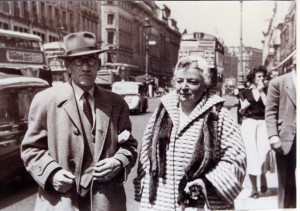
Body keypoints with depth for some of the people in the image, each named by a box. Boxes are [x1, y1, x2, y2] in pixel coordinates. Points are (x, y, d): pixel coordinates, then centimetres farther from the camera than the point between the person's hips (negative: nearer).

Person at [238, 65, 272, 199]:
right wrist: (243, 107, -4)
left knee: (264, 150, -21)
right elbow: (241, 112, 17)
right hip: (248, 122, 0)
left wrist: (261, 91, -2)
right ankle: (254, 188, -2)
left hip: (263, 122, 0)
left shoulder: (266, 91, 13)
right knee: (251, 152, -10)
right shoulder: (245, 93, 13)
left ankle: (263, 175, 8)